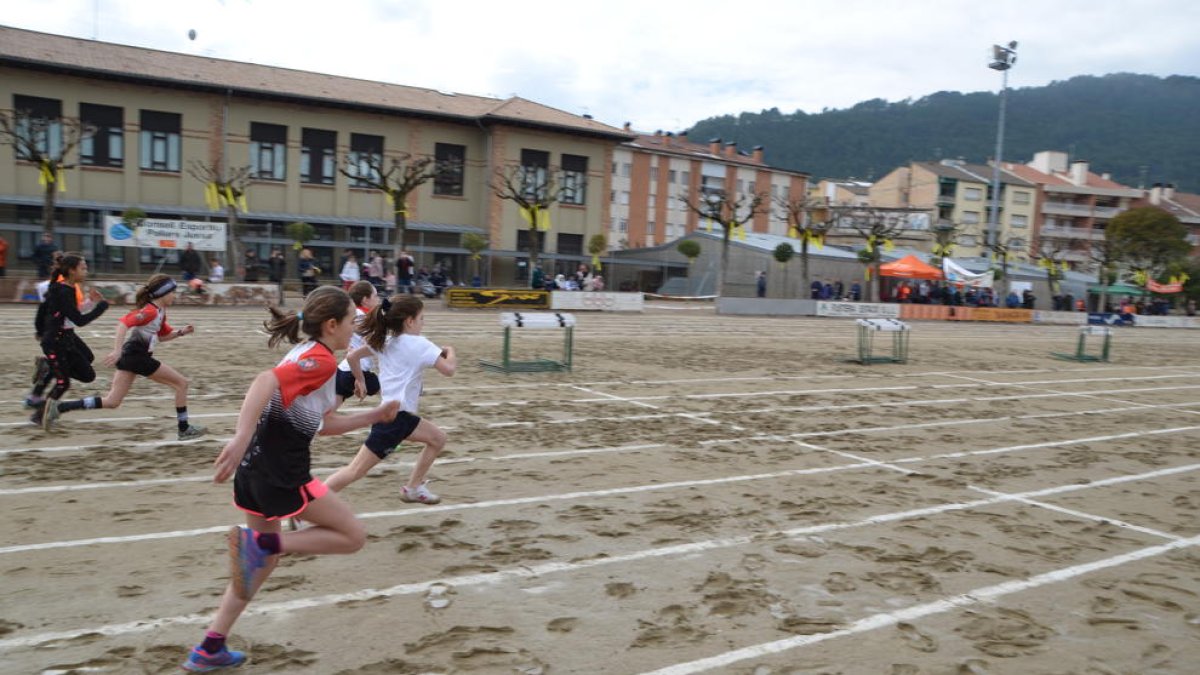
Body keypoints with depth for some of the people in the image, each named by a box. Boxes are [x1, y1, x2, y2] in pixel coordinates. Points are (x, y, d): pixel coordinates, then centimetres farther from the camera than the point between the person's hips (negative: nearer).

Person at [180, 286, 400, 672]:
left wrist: (376, 416, 21)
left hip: (256, 468, 10)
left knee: (264, 559, 23)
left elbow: (324, 424, 23)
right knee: (353, 535, 3)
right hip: (282, 475, -10)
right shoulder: (321, 360, -12)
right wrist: (241, 438, -38)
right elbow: (266, 382, -29)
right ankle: (259, 542, -9)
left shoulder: (307, 355, 18)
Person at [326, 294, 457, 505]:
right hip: (394, 418, -9)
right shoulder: (420, 344, -12)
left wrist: (360, 380, 27)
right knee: (355, 471, -7)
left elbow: (352, 356, 12)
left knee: (438, 439, 20)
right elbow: (448, 369, -18)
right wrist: (451, 353, 2)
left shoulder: (385, 341, 9)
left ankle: (413, 488, 24)